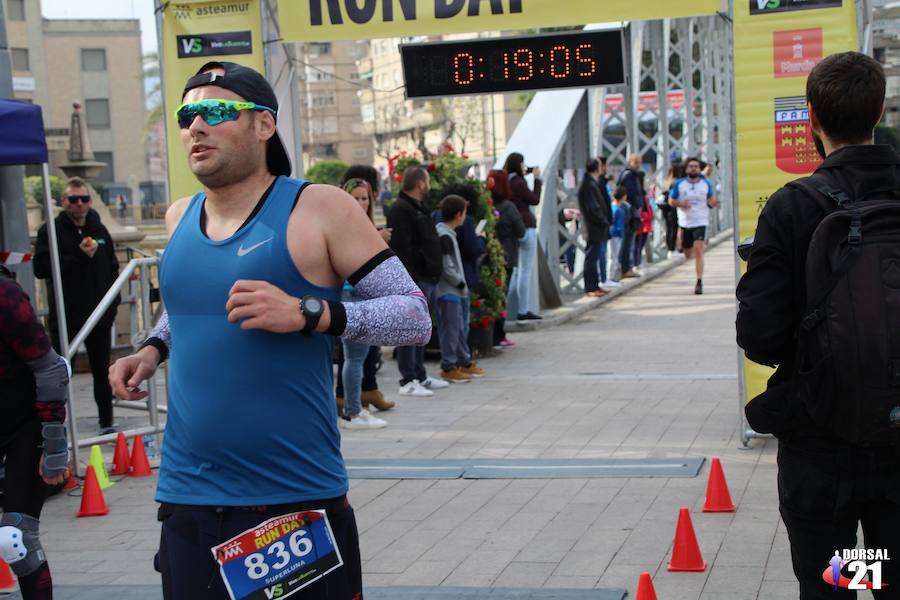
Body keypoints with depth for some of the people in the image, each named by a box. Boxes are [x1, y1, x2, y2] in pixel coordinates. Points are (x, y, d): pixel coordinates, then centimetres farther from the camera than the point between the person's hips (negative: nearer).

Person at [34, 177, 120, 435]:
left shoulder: (99, 230, 10)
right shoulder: (50, 231, -6)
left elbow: (112, 268, 19)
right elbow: (41, 268, -17)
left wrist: (112, 302, 8)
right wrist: (78, 256, -21)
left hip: (99, 314, 4)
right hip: (65, 315, -4)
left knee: (102, 370, 12)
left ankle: (106, 421, 23)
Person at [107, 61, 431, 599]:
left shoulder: (319, 209, -8)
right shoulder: (180, 218, 9)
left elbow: (415, 316, -9)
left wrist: (308, 314, -22)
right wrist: (154, 348, 8)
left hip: (297, 504, -5)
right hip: (187, 499, 5)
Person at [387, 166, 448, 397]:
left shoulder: (416, 208, 20)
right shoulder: (401, 210, -14)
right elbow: (402, 249, -22)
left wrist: (433, 275, 21)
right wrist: (411, 280, -26)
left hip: (426, 279, 11)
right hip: (415, 280, -11)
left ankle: (420, 376, 24)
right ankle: (408, 381, -5)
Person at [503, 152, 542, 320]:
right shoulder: (519, 182, -14)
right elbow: (535, 200, -6)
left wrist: (525, 174, 14)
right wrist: (537, 179, 1)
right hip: (526, 228, -8)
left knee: (516, 270, 17)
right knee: (526, 270, -3)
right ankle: (524, 310, -2)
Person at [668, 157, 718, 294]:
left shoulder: (706, 184, 1)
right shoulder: (679, 184, -1)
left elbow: (711, 201, 9)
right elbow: (671, 201, 5)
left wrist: (713, 202, -15)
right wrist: (680, 204, -16)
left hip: (701, 222, -2)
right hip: (685, 223, 2)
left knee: (698, 251, -18)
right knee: (688, 254, 13)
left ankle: (699, 282, -16)